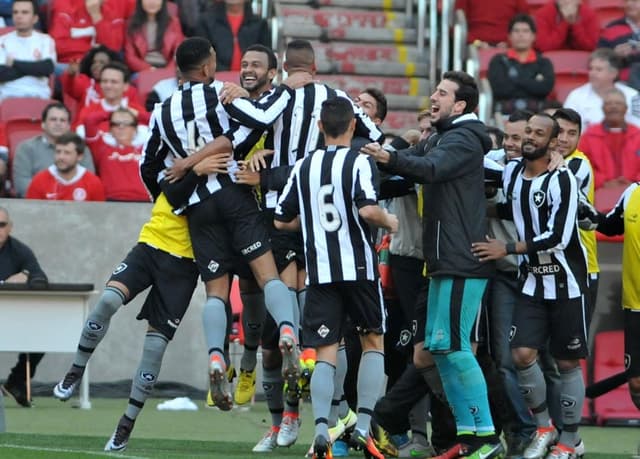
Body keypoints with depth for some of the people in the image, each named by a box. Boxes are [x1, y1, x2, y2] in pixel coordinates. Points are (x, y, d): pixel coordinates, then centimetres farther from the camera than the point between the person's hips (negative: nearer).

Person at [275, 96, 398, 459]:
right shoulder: (358, 162, -6)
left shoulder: (304, 167, 8)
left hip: (320, 270, 3)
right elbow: (368, 210, -21)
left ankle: (321, 428, -18)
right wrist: (389, 222, 0)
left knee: (325, 352, 3)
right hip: (358, 266, -3)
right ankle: (364, 426, 1)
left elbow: (282, 221, 12)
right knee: (374, 340, 13)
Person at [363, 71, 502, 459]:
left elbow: (432, 168, -27)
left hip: (462, 262, -10)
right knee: (437, 346, 10)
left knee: (452, 345, -13)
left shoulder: (463, 139, -10)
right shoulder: (439, 140, 21)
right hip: (445, 262, 10)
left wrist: (390, 159, -41)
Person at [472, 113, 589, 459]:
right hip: (532, 281, 5)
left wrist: (508, 248, -20)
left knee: (567, 363, 2)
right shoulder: (510, 173, 4)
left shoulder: (561, 180, -15)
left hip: (566, 283, -5)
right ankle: (544, 427, 11)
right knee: (522, 354, -8)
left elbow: (558, 237, -22)